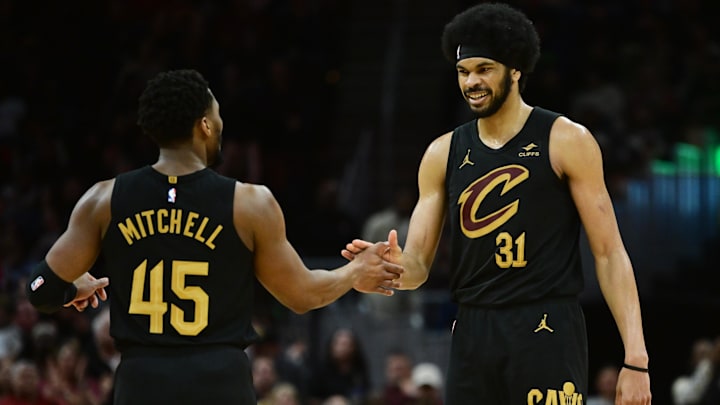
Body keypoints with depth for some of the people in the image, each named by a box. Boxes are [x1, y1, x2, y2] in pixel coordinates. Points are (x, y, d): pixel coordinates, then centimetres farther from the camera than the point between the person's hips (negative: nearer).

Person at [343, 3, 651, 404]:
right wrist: (393, 266, -16)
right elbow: (417, 267, 10)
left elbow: (609, 253, -4)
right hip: (473, 332, 5)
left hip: (548, 330, -5)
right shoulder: (443, 154, 10)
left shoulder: (566, 141, -3)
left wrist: (635, 358, -11)